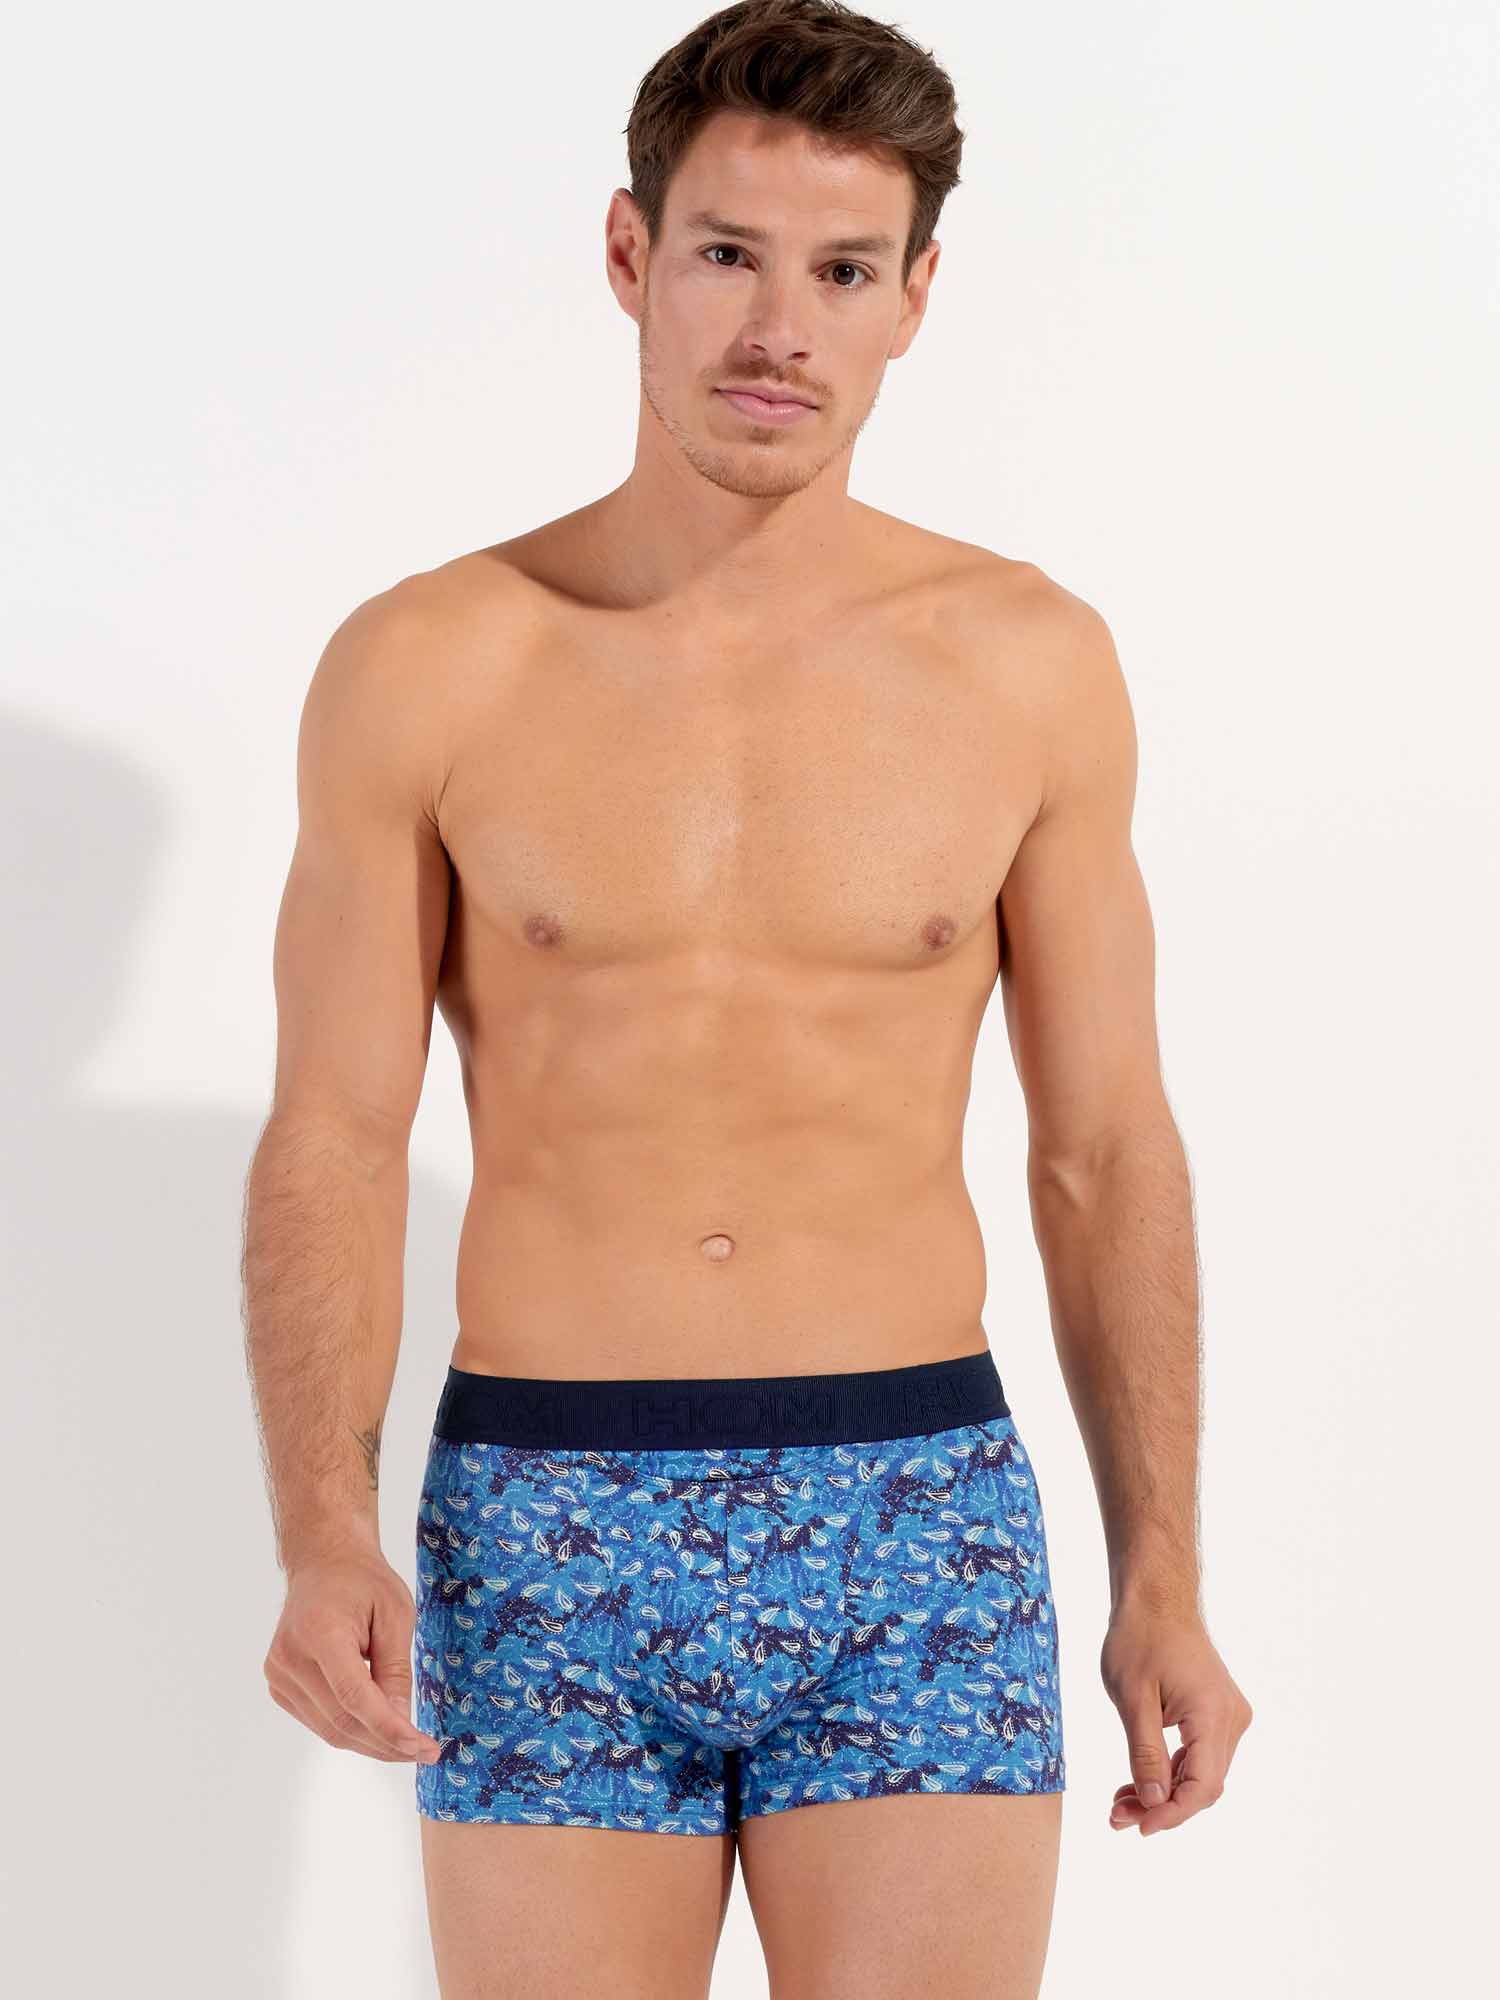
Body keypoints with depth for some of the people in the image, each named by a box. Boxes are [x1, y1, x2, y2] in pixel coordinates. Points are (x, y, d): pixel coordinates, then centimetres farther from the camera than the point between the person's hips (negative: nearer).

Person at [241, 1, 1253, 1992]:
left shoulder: (1031, 666, 3)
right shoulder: (426, 669, 0)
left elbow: (1107, 1149, 8)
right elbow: (333, 1139, -1)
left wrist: (1162, 1574, 4)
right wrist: (323, 1538, -15)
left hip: (921, 1518, 1)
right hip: (543, 1528, 0)